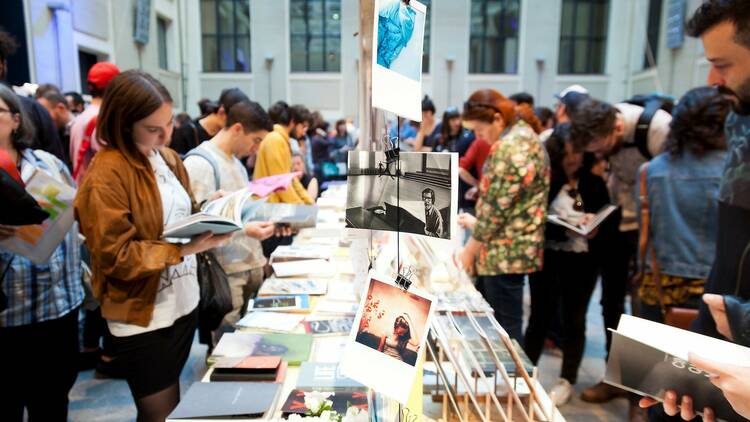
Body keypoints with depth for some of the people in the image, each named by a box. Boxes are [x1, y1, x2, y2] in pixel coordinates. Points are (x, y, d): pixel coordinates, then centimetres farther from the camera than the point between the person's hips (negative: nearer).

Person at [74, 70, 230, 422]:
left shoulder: (168, 158, 7)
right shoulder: (106, 176, -19)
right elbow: (117, 257, -20)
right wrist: (185, 250, -27)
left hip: (183, 303, 7)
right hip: (142, 317, -7)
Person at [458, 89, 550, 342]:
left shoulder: (510, 148, -21)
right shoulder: (521, 135, 12)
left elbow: (496, 206, -21)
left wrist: (470, 249, -11)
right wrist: (477, 223, 18)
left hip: (505, 252, -11)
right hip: (505, 249, 11)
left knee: (505, 330, 3)